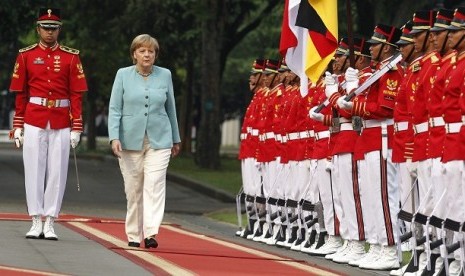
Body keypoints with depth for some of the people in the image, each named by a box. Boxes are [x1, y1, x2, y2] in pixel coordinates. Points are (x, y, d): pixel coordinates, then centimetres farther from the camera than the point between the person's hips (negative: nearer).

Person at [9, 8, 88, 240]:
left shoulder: (71, 57, 4)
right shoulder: (26, 56, 5)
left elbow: (76, 95, 3)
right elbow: (20, 94, 7)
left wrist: (76, 127, -3)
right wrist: (18, 127, 3)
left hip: (61, 124, 0)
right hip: (34, 122, 0)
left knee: (57, 173, 1)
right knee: (34, 171, 1)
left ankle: (50, 224, 5)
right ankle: (36, 223, 6)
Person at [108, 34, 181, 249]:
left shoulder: (165, 75, 6)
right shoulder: (123, 75, 2)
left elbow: (170, 108, 15)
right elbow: (114, 109, 0)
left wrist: (175, 139, 20)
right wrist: (114, 137, -12)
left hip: (159, 140, 0)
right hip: (130, 140, 0)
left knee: (154, 186, -13)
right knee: (133, 190, 4)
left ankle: (151, 233, -21)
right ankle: (133, 236, 14)